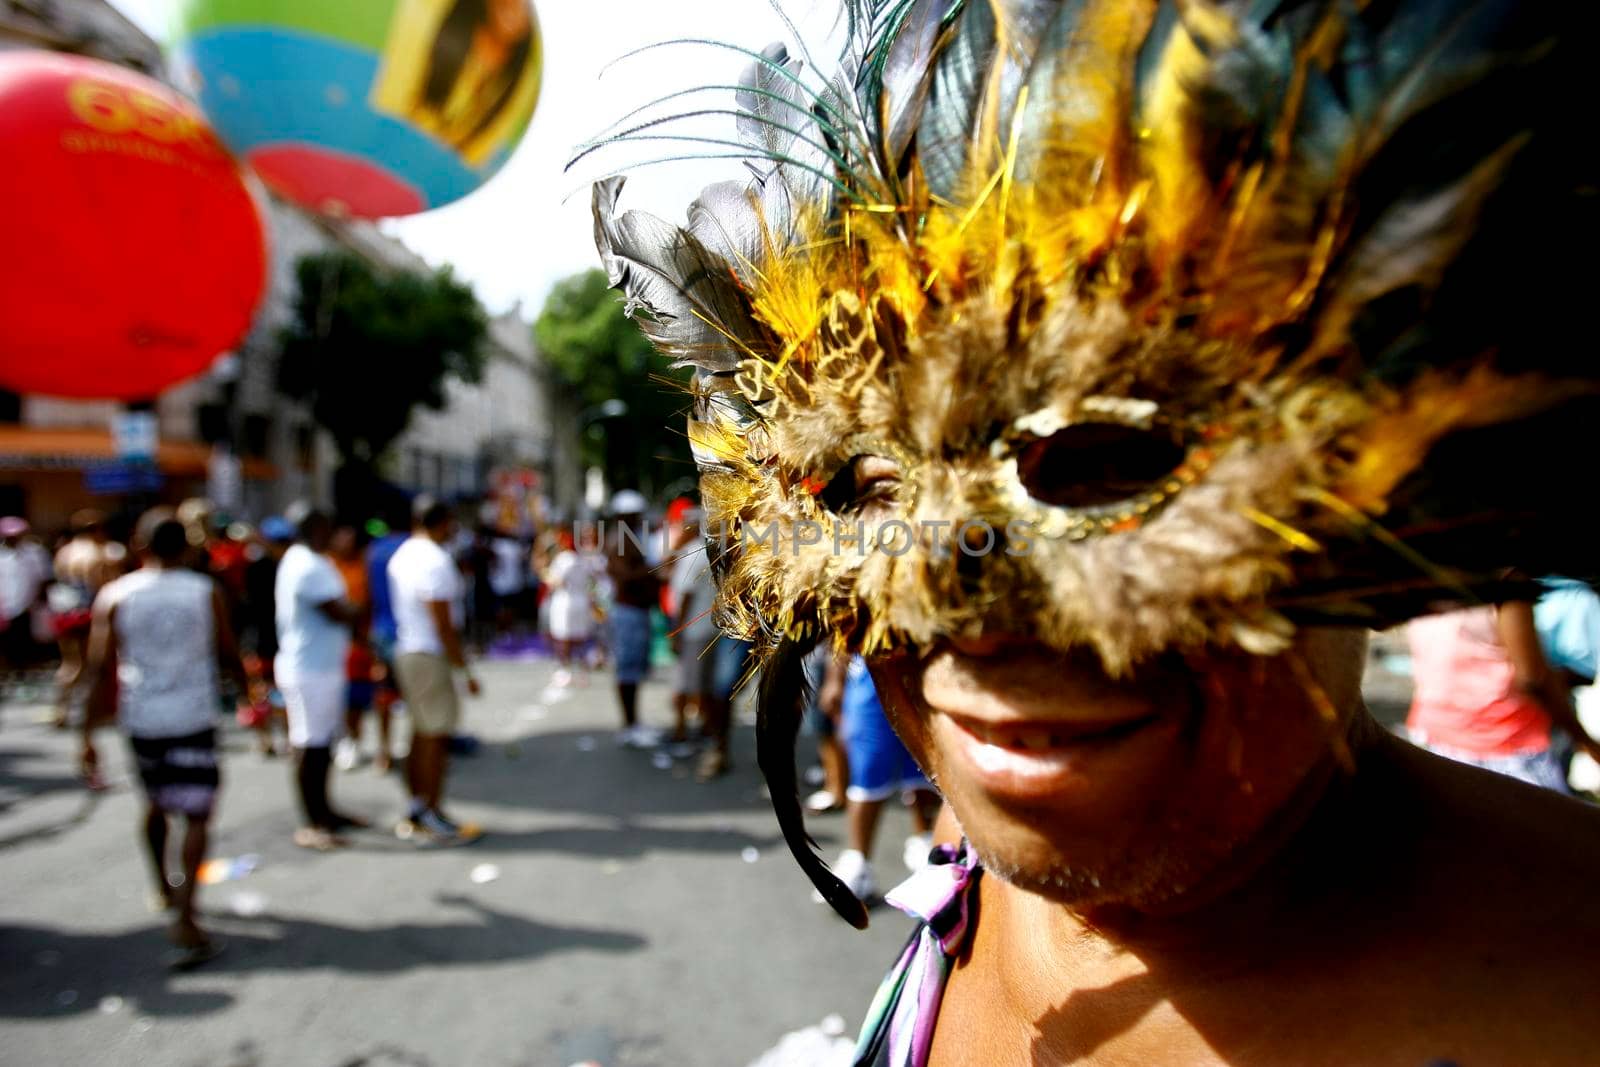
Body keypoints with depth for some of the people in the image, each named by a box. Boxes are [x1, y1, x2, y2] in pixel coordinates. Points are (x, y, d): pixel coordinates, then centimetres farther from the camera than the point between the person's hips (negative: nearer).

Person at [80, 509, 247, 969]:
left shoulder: (114, 596, -2)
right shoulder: (206, 592, -4)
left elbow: (100, 671, -5)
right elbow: (229, 657, 3)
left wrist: (88, 735, -1)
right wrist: (243, 682, 23)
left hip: (140, 719, 3)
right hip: (194, 717, -2)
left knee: (156, 802, 24)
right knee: (196, 814, 0)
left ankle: (164, 887, 42)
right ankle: (184, 918, -12)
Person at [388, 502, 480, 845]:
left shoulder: (403, 554, 11)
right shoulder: (435, 561, -19)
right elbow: (444, 626, -21)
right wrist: (466, 671, -17)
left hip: (405, 650, 10)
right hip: (429, 656, -9)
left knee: (421, 733, 17)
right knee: (436, 738, -1)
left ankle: (414, 813, 26)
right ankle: (433, 820, 6)